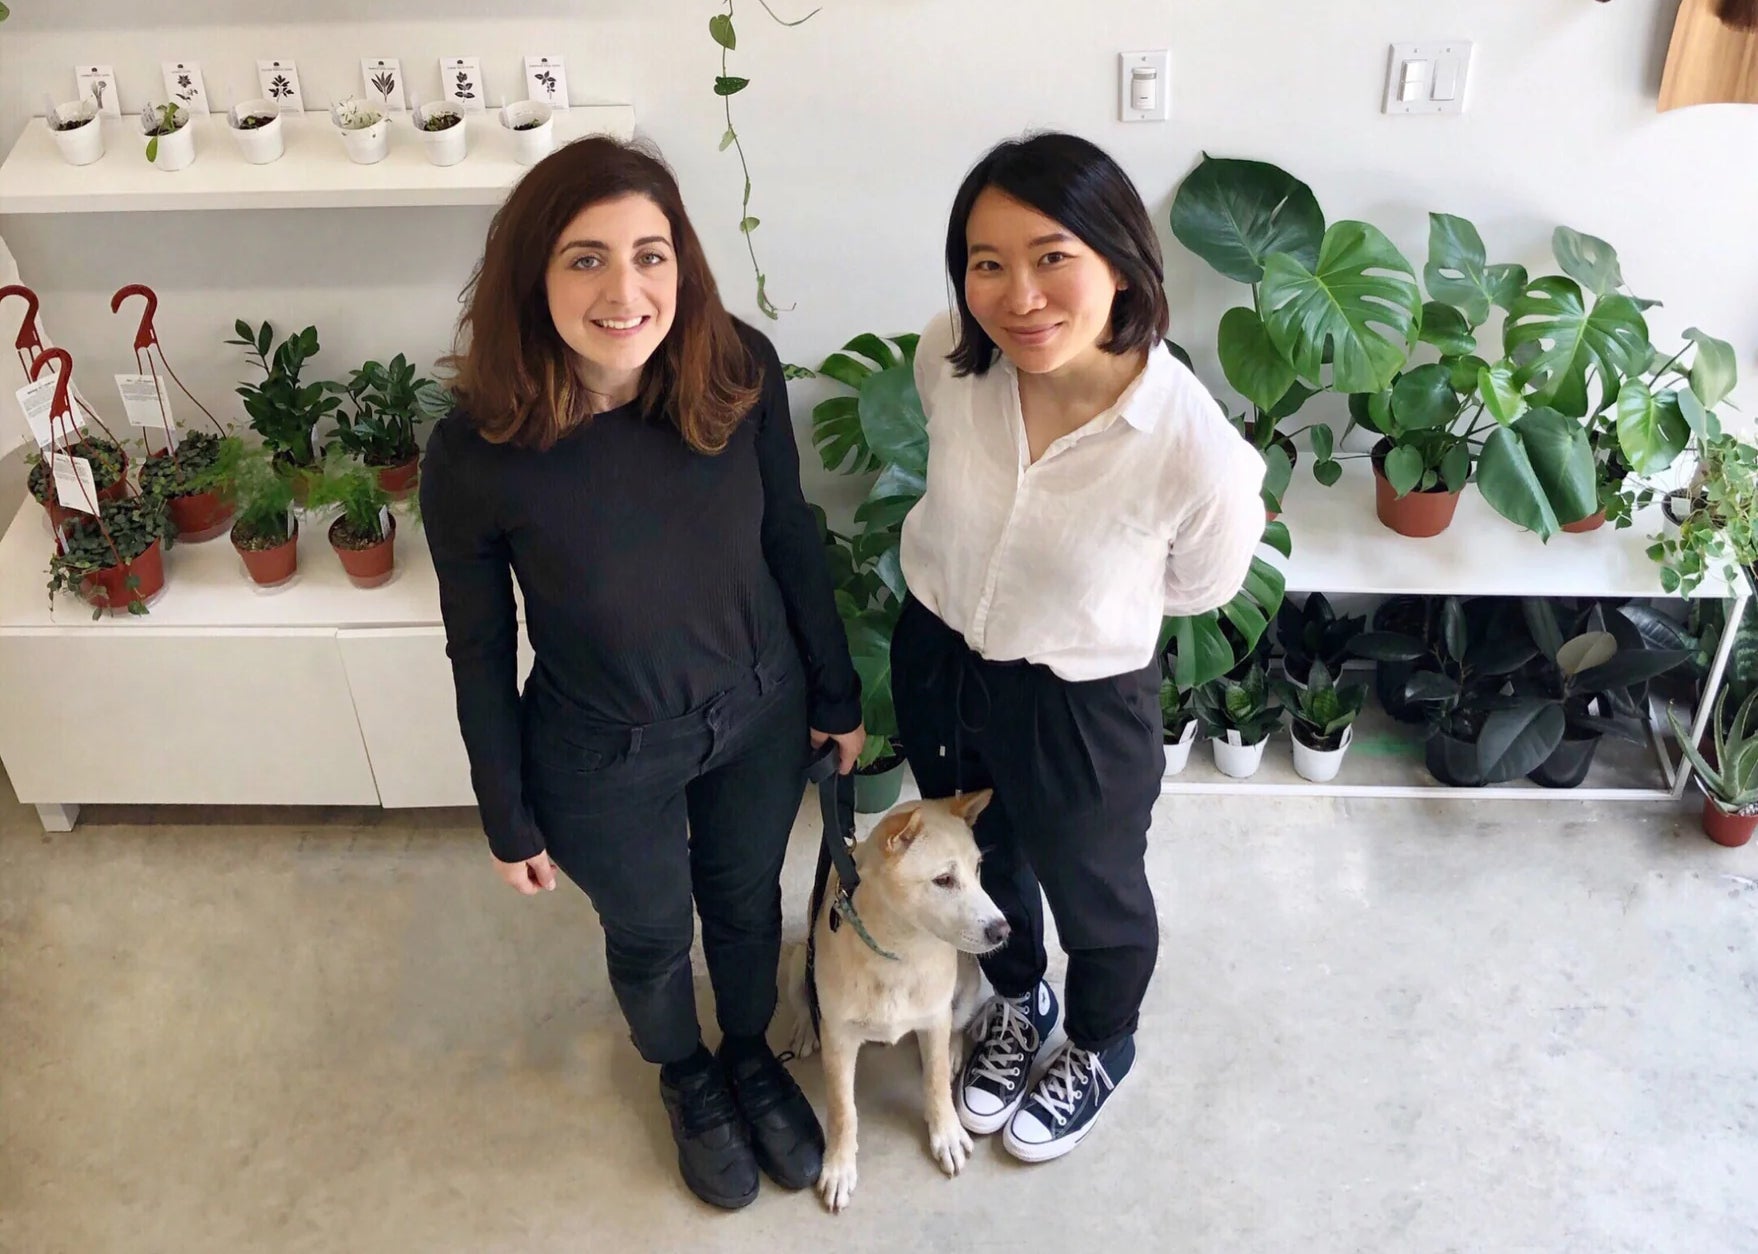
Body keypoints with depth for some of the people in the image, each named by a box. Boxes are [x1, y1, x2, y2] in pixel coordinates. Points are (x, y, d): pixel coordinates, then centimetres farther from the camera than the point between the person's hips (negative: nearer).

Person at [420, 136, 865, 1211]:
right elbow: (481, 651, -13)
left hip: (761, 713, 2)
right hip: (607, 759, -2)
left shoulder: (740, 369, -22)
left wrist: (837, 692, 5)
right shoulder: (477, 455, -28)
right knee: (650, 935, 25)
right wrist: (510, 820, -2)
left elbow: (790, 536, -5)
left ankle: (752, 1054, 60)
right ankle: (686, 1076, 59)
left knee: (746, 900, 27)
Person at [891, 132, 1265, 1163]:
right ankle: (1020, 1003, 63)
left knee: (1096, 896, 25)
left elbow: (1200, 587, -11)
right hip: (936, 658, 4)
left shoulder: (1199, 451, -33)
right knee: (979, 861, 30)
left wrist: (1083, 603, 2)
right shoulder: (949, 361, -22)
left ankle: (1101, 1048, 58)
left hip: (1081, 703, -4)